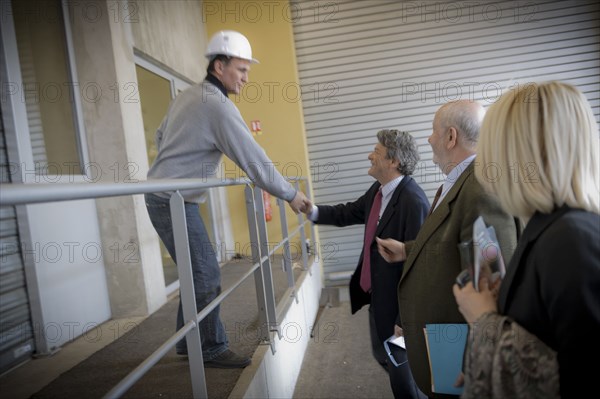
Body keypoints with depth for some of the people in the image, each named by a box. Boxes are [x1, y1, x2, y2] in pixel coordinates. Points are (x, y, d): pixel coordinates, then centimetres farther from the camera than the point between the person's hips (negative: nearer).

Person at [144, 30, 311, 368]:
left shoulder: (187, 96, 12)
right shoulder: (218, 106, -17)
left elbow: (160, 137, 20)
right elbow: (254, 159, -17)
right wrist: (290, 194, -9)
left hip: (164, 198, 10)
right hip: (175, 203, -10)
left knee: (198, 272, 15)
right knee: (207, 277, -2)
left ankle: (189, 341, 27)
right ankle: (212, 349, 12)